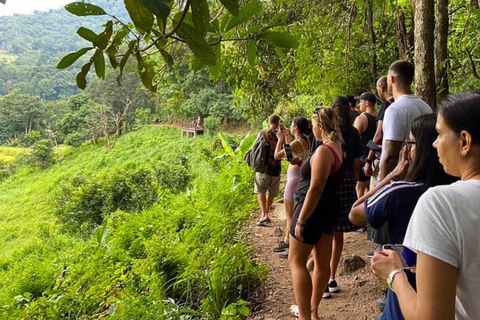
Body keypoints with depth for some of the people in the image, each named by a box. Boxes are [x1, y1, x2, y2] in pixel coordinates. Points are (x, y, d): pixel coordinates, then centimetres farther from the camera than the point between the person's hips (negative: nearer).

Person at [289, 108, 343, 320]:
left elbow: (315, 189, -24)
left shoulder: (323, 151, -21)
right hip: (327, 209, 9)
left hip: (313, 210, -9)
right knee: (322, 262, 14)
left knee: (296, 261, 1)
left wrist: (301, 220, -21)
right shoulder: (337, 147, 8)